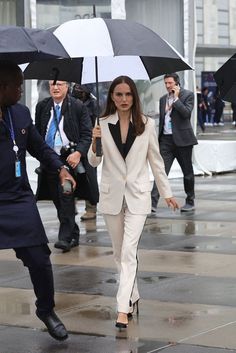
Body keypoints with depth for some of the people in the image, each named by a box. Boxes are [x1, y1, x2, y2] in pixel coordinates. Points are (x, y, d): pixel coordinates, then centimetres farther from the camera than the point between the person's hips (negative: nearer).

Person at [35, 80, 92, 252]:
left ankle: (66, 237, -13)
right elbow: (37, 133, 16)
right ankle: (74, 234, 19)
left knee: (66, 196, -14)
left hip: (70, 157, -5)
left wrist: (78, 153, -18)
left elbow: (86, 134, -5)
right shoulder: (42, 107, 9)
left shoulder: (78, 107, -3)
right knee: (57, 199, 8)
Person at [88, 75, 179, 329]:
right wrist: (94, 143, -17)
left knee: (128, 251, -12)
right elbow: (93, 162, 3)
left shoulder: (146, 125, -2)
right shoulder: (103, 124, -1)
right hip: (111, 195, 2)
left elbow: (156, 161, 6)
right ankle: (132, 296, 31)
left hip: (137, 195, -2)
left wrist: (166, 193, 9)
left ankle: (123, 309, -14)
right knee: (119, 251, 13)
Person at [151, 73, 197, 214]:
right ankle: (153, 203, -16)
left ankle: (190, 202, 21)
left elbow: (187, 113, -16)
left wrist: (176, 98, -13)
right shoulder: (163, 99, 15)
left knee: (187, 172, 8)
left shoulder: (188, 95, -1)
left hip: (182, 139, -4)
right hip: (166, 139, 4)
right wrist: (159, 139, 17)